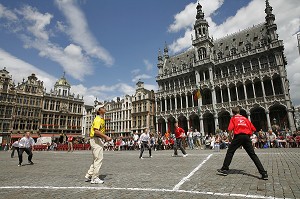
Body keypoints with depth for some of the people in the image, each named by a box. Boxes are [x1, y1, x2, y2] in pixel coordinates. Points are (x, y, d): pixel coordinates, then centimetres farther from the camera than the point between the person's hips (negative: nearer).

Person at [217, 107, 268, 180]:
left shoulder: (233, 118, 9)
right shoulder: (245, 118, 21)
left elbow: (230, 129, -5)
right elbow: (253, 129, 15)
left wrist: (230, 137, 7)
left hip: (238, 136, -4)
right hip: (247, 137, 4)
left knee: (230, 152, 5)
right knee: (253, 155, 7)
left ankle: (225, 169, 6)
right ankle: (263, 173, 2)